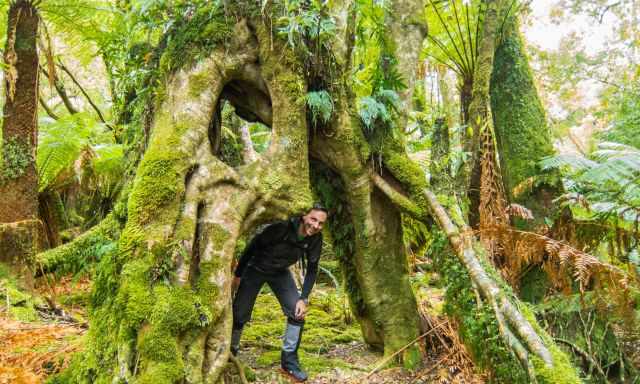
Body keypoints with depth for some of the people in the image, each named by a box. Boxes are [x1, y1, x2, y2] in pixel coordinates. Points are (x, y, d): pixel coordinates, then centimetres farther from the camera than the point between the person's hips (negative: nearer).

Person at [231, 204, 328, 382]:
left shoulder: (315, 239, -21)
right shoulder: (281, 228, -35)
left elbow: (312, 269, -7)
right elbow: (252, 246, -22)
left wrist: (303, 298, -15)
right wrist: (238, 275, -14)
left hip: (280, 273, 4)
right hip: (256, 269, -4)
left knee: (298, 312, -9)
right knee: (239, 315, 0)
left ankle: (289, 361, 4)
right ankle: (229, 353, 26)